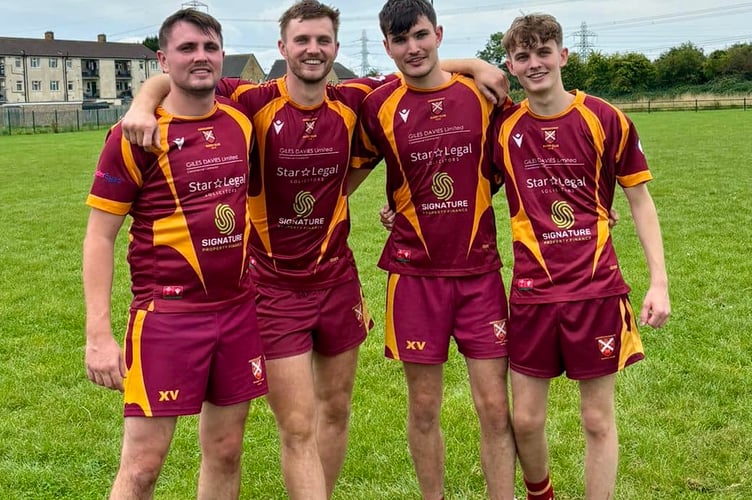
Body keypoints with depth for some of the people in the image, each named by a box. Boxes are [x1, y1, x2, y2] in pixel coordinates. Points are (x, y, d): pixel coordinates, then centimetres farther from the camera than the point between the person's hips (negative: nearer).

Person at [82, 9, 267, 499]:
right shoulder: (135, 136, -8)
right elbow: (99, 238, -7)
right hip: (167, 313, -5)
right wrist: (98, 334, -13)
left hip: (239, 308, 5)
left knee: (225, 451, 13)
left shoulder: (242, 122, 6)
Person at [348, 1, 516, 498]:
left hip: (480, 269, 1)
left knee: (495, 406, 2)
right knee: (424, 407, 9)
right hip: (415, 272, 0)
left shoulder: (482, 94, 0)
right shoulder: (379, 106, -2)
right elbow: (348, 177, 9)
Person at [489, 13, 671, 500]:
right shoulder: (502, 127, 0)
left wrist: (659, 282, -3)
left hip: (597, 289, -1)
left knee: (598, 419, 7)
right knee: (526, 420, 9)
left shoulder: (606, 120, -4)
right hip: (532, 292, 2)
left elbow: (641, 202, 2)